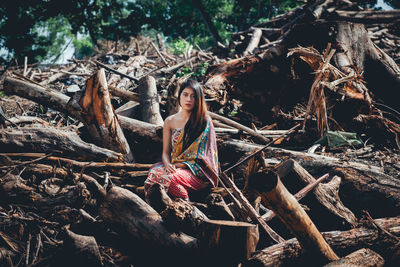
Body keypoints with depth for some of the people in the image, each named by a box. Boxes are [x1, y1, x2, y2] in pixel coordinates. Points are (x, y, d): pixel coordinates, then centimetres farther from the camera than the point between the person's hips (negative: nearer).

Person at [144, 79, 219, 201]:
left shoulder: (204, 121, -1)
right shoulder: (170, 121, 11)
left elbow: (199, 155, -5)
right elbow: (166, 152, 10)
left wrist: (179, 165, -16)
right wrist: (168, 165, -13)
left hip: (198, 172, -4)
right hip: (174, 167, 4)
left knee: (168, 178, -34)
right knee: (154, 172, -30)